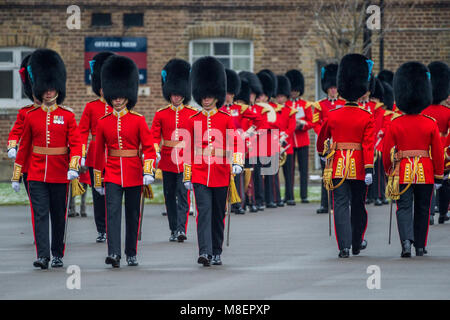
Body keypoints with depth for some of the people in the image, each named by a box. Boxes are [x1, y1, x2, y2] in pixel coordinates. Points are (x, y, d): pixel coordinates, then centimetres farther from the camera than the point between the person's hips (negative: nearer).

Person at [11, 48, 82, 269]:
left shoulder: (67, 116, 1)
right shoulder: (31, 116, 4)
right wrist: (16, 176, 10)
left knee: (59, 215, 7)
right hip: (37, 174, 0)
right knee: (40, 214, -8)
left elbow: (75, 144, -4)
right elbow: (24, 147, 9)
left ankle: (58, 255, 18)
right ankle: (42, 256, -11)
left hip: (60, 175, 0)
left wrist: (73, 167, -21)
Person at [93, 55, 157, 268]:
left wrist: (148, 171, -17)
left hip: (134, 174, 0)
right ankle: (114, 254, -22)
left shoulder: (138, 120, -1)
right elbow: (99, 152, 10)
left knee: (133, 215, 8)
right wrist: (98, 181, 12)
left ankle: (132, 254, 20)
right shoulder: (103, 123, 3)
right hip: (112, 174, 0)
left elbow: (148, 147, -4)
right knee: (112, 212, -13)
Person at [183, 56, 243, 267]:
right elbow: (189, 149, 9)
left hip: (221, 174, 0)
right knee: (204, 211, -13)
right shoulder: (193, 121, 5)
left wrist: (237, 163, -17)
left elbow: (235, 143, 1)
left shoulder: (226, 119, 3)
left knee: (218, 215, 9)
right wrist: (187, 177, 7)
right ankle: (204, 252, -21)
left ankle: (216, 253, 19)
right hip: (200, 174, 0)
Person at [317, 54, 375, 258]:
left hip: (338, 166, 1)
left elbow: (322, 137, 17)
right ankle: (357, 243, 30)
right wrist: (369, 170, -16)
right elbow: (369, 144, -14)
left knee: (341, 206, -1)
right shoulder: (366, 117, -6)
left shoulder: (333, 115, 1)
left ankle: (344, 246, -12)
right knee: (358, 205, 16)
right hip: (359, 168, -1)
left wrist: (322, 152, 38)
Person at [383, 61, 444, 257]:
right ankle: (420, 246, 19)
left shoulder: (395, 124, -5)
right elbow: (438, 153, -1)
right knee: (422, 210, 12)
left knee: (404, 208, 0)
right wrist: (438, 176, 9)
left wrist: (389, 172, 15)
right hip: (425, 173, 1)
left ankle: (406, 240, -22)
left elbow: (387, 152, -1)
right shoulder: (431, 124, -4)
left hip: (403, 172, -1)